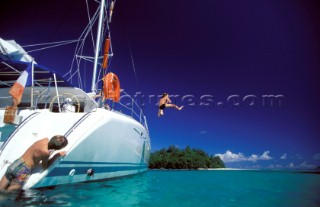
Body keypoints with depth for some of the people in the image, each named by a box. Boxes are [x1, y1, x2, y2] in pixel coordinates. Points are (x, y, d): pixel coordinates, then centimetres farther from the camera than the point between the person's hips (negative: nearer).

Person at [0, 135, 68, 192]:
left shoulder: (45, 139, -7)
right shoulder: (46, 152, -27)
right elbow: (44, 166, -6)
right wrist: (57, 155, -5)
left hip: (15, 164, 8)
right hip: (22, 170, -8)